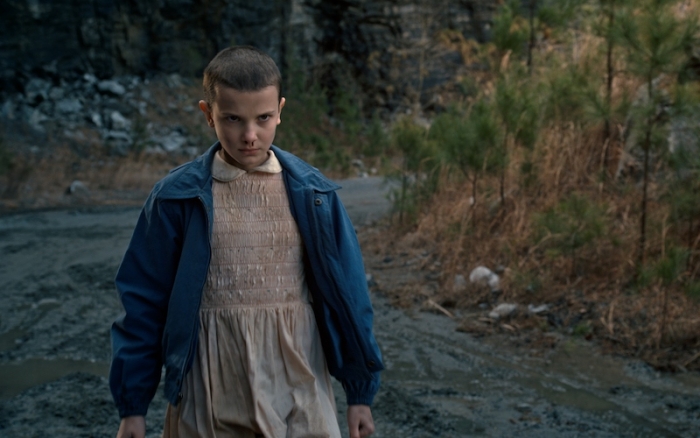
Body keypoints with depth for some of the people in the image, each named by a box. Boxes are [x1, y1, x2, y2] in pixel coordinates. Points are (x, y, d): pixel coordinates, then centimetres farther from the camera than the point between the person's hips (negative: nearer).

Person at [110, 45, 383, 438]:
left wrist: (361, 391, 6)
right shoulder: (177, 198, -5)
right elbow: (145, 304, 0)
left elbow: (346, 293, 4)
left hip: (298, 388, 1)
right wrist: (132, 405, 2)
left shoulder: (312, 193, -2)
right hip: (211, 398, 0)